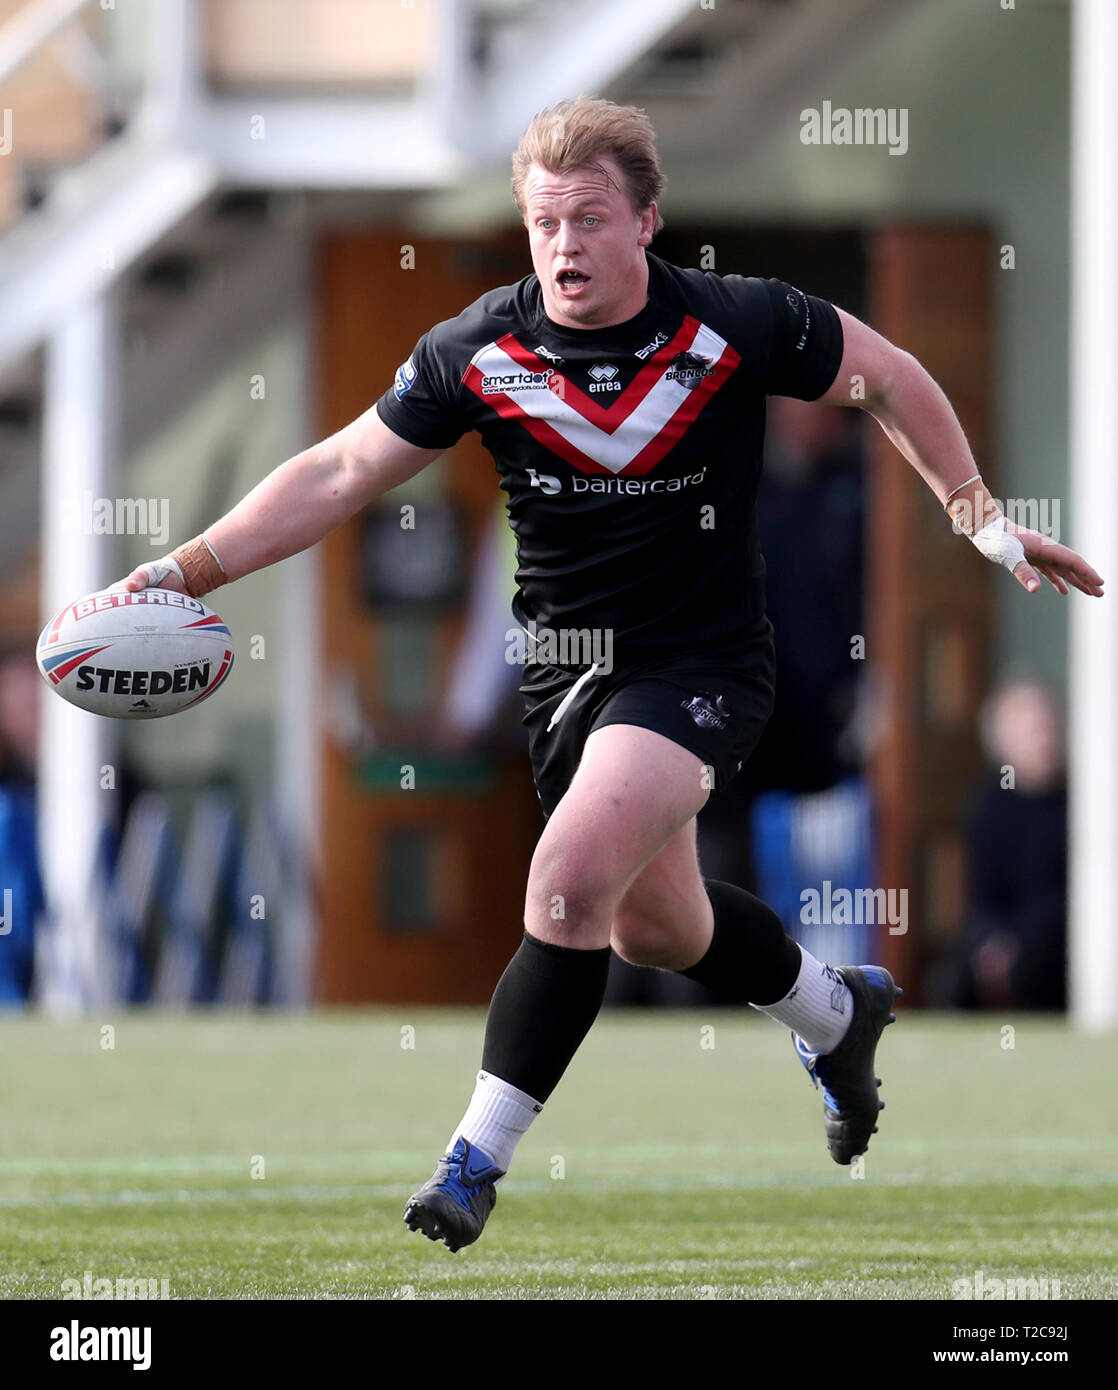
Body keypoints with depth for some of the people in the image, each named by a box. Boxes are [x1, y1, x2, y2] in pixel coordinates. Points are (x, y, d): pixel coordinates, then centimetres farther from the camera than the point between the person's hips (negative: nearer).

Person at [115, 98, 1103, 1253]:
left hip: (701, 662, -4)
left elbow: (888, 378, 1)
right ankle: (836, 1009, 51)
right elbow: (341, 473, -5)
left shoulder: (741, 327, -16)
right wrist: (187, 570, -14)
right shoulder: (476, 353, -10)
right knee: (653, 929, 20)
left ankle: (476, 1158, -15)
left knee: (571, 885, -24)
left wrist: (980, 517, 3)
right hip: (565, 667, 4)